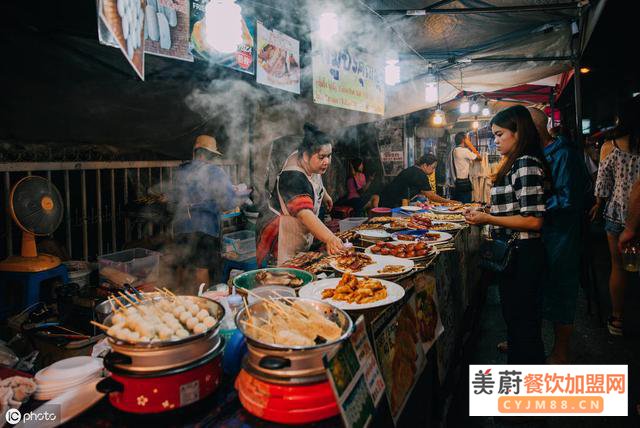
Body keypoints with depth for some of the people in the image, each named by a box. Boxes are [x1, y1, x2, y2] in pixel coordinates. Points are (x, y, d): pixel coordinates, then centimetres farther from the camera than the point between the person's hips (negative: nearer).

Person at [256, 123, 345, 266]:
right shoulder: (293, 178, -33)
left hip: (303, 235, 9)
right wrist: (330, 239, -58)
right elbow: (305, 214, -47)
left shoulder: (311, 164, -6)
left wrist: (324, 195, 33)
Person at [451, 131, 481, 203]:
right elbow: (479, 158, -6)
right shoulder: (464, 151, -13)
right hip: (464, 183, -9)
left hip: (456, 183, 9)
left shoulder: (453, 151, 11)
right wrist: (471, 145, -1)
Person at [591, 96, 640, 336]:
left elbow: (603, 183, 1)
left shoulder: (609, 147, -6)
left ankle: (617, 319, 21)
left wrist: (598, 205, 17)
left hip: (617, 211, 0)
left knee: (618, 266, 11)